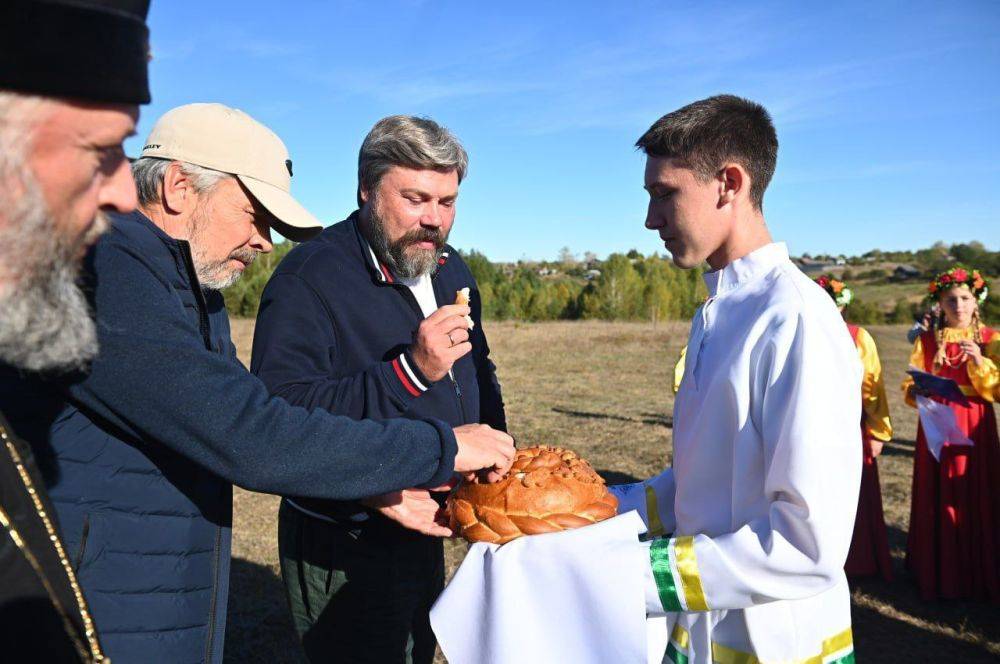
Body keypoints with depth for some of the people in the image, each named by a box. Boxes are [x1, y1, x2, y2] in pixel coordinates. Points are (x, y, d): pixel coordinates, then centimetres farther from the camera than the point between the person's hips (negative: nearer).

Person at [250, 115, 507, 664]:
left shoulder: (451, 271, 5)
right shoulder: (309, 278, -21)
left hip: (426, 535, 8)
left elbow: (479, 377, 18)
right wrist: (411, 371, -38)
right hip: (343, 552, -7)